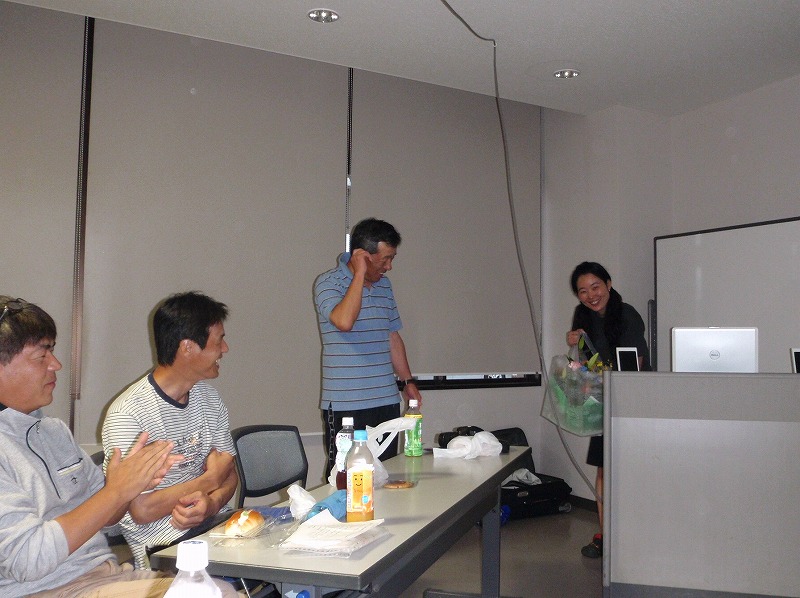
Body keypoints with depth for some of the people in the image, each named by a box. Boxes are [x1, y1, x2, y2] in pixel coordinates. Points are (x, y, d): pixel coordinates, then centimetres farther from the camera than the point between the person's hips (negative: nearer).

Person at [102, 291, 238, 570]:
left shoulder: (208, 396, 10)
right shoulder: (127, 413, -15)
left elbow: (229, 472, 11)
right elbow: (142, 510, -18)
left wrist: (212, 502, -12)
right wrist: (211, 478, -7)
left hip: (216, 523, 8)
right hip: (165, 546, -7)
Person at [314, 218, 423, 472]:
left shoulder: (384, 285, 14)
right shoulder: (328, 282, -7)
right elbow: (343, 321, -27)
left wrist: (408, 380, 20)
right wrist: (360, 274, -19)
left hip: (387, 401, 6)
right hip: (345, 404, -6)